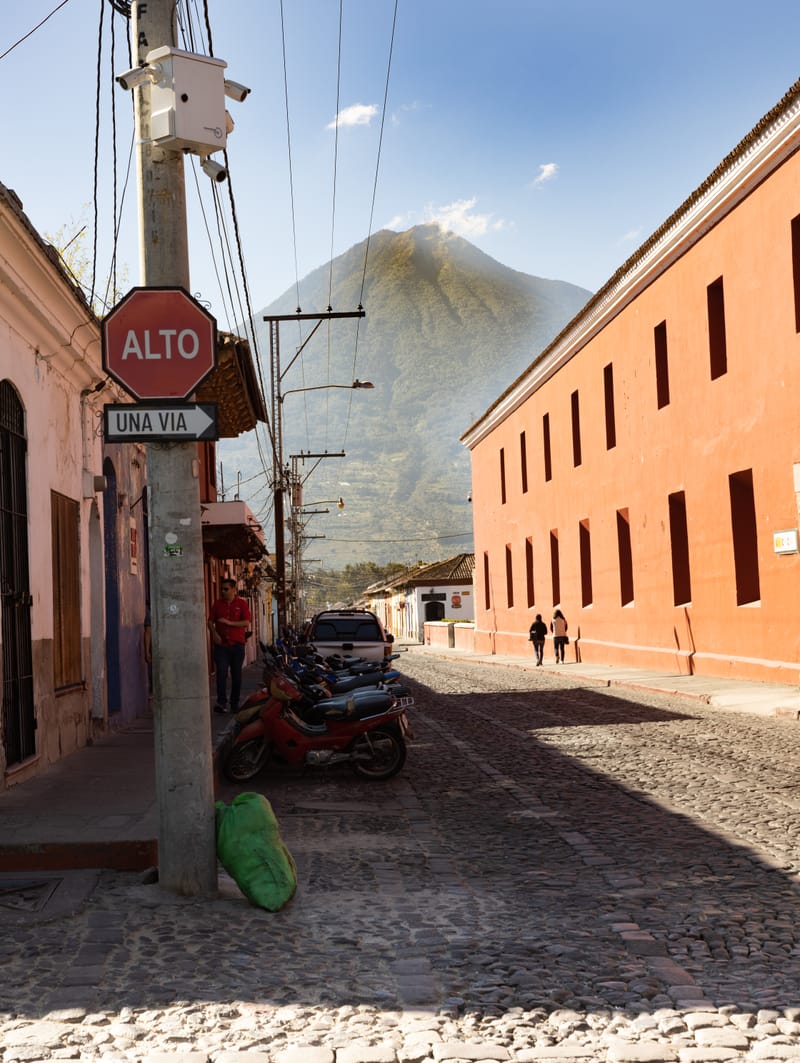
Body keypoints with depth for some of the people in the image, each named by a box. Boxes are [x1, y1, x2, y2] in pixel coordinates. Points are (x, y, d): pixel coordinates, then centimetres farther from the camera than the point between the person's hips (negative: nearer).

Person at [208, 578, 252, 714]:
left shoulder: (242, 603, 2)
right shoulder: (217, 604, 9)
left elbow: (247, 622, -8)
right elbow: (210, 621, 9)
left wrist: (229, 622, -17)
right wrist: (214, 633, -9)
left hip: (237, 644, -1)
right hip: (221, 644, 1)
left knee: (236, 675, 5)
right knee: (221, 673, -11)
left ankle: (235, 704, 13)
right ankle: (221, 702, -15)